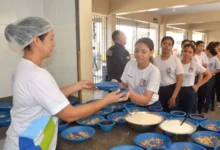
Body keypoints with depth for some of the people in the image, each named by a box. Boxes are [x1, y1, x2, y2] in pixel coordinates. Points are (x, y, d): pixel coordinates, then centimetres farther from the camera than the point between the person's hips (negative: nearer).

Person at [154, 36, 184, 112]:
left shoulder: (176, 60, -5)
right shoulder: (155, 59, 2)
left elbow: (179, 80, -6)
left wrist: (173, 97, -12)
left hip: (171, 90, -2)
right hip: (158, 90, 2)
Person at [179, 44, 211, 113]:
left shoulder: (195, 64, -4)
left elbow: (208, 75, 5)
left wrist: (197, 85, 0)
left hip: (189, 92, 0)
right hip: (177, 91, 0)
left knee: (188, 113, 9)